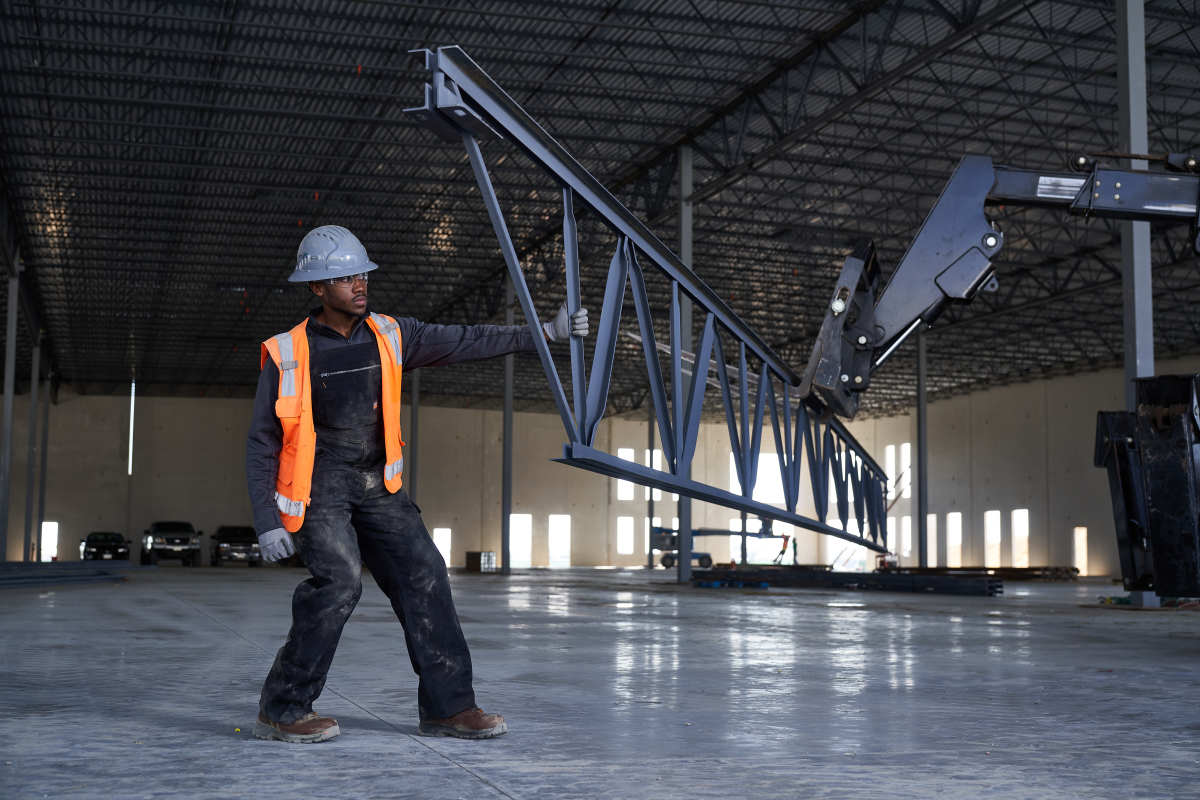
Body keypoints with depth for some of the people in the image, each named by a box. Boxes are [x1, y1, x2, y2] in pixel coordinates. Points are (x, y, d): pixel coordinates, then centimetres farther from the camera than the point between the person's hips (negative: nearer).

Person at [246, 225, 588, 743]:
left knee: (423, 575, -5)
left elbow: (465, 342, 3)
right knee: (339, 582, -23)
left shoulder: (389, 336, 4)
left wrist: (543, 333, -5)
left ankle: (448, 706, 2)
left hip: (376, 487, 5)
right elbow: (262, 444, -4)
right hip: (320, 487, -5)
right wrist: (267, 522, -12)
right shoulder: (288, 355, -7)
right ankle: (282, 711, -9)